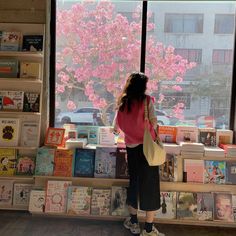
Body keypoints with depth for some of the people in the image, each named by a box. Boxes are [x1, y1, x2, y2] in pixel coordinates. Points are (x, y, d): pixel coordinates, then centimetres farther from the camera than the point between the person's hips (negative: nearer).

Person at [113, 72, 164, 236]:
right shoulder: (147, 100, -6)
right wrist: (153, 130, 9)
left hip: (131, 147, 4)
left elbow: (116, 126, 14)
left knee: (134, 183, 16)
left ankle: (133, 222, 27)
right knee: (150, 185, 3)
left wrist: (118, 130, 38)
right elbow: (153, 122, -14)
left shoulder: (123, 103, 7)